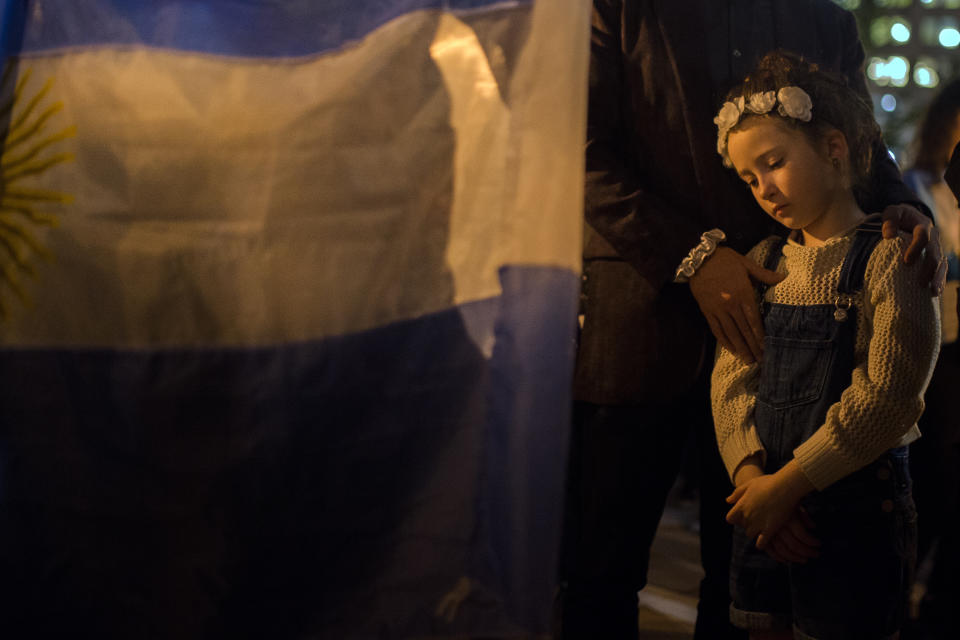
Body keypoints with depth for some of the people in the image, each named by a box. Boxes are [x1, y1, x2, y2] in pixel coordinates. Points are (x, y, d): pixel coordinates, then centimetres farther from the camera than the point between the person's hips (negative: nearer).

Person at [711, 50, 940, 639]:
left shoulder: (889, 258, -10)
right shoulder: (764, 264, 10)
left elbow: (887, 396, -18)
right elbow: (733, 379, 3)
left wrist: (790, 481, -17)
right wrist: (751, 474, -13)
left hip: (860, 505, -6)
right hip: (767, 507, 6)